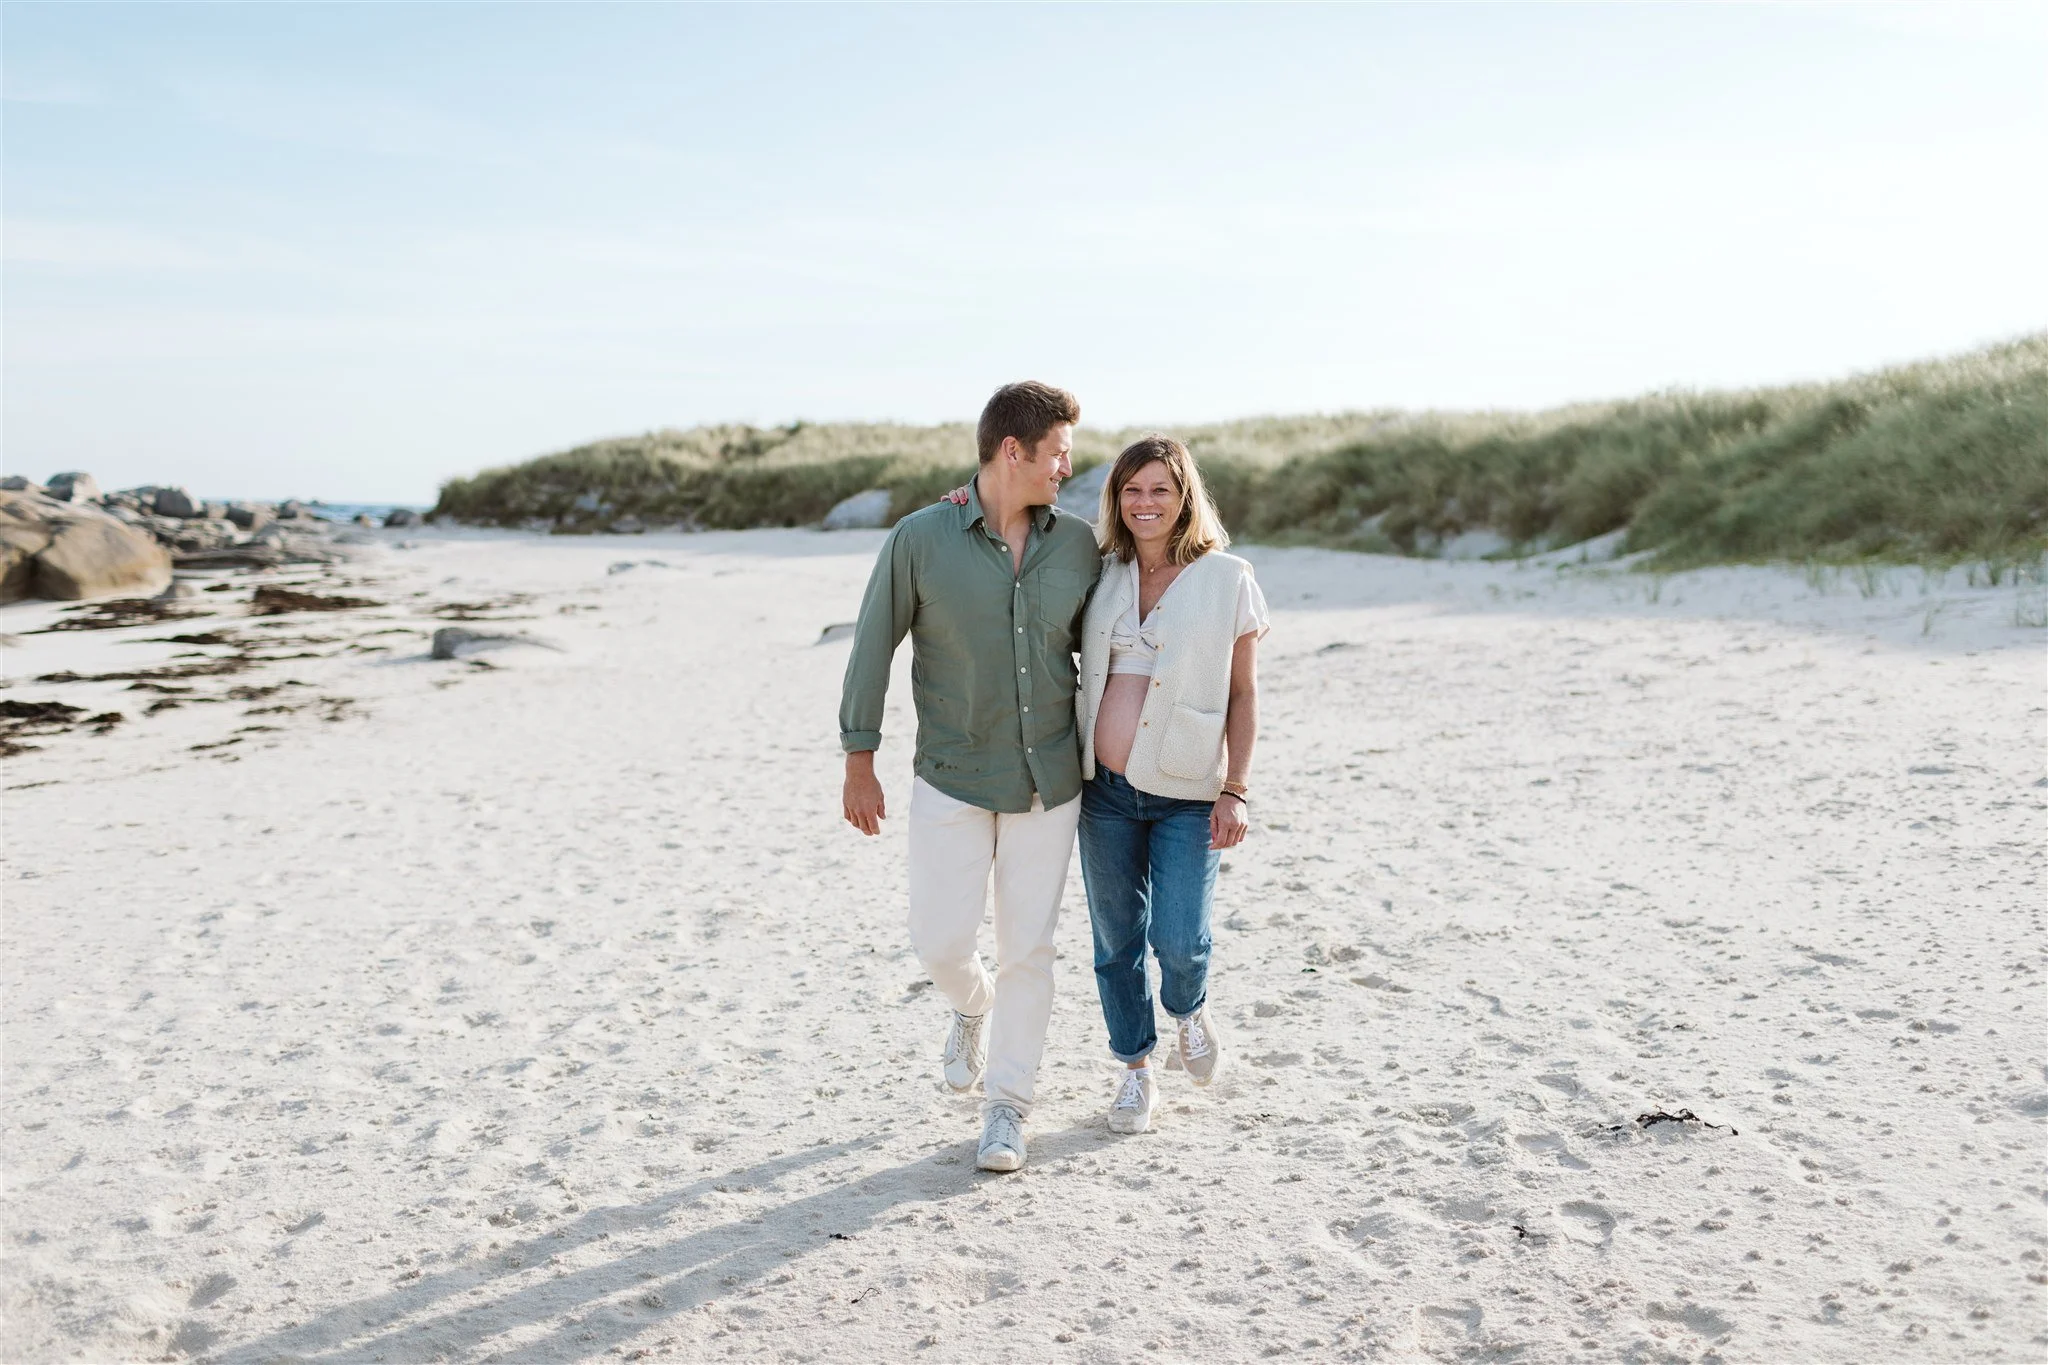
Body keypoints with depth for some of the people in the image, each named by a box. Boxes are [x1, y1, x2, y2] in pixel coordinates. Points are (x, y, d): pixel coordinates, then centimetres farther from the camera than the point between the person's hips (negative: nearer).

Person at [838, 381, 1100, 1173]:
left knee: (1027, 946, 5)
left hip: (1048, 780, 2)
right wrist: (859, 763, -5)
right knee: (940, 942, 0)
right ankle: (974, 1007, 37)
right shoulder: (920, 538, -10)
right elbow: (874, 646, -5)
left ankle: (1007, 1107, 20)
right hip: (951, 780, -2)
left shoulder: (1076, 543, -2)